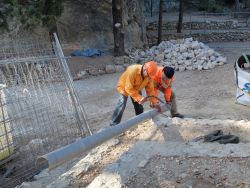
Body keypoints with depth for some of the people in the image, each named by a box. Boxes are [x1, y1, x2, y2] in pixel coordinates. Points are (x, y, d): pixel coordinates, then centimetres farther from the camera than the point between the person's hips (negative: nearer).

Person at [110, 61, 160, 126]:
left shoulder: (149, 75, -22)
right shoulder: (133, 71, -41)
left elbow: (150, 89, -13)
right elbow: (128, 88, -37)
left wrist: (154, 102, -18)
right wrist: (139, 98, -41)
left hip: (136, 88, 6)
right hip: (124, 87, -5)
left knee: (139, 105, 8)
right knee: (122, 105, -17)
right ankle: (114, 124, -10)